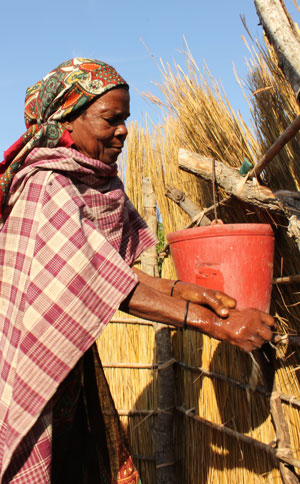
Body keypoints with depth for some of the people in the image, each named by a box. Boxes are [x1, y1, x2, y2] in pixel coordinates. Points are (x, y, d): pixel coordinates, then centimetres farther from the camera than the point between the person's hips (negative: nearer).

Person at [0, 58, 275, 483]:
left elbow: (110, 268, 2)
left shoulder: (95, 185, 4)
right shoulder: (44, 187, -23)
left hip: (68, 361, 8)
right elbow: (102, 282, -29)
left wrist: (180, 289, -12)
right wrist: (213, 323, -30)